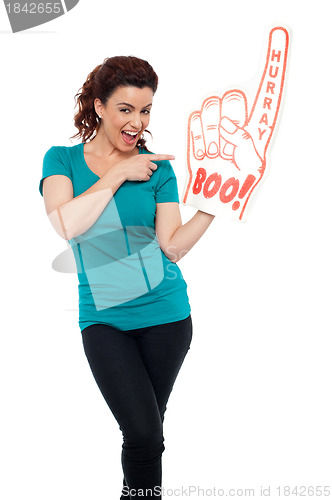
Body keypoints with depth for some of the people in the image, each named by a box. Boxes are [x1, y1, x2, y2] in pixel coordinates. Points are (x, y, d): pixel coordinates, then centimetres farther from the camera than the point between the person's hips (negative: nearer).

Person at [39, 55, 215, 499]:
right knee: (143, 434, -12)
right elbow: (65, 224, -16)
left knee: (148, 432, 6)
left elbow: (173, 246, -3)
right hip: (103, 319, -1)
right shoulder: (63, 159, 3)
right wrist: (117, 175, -12)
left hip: (166, 315, 2)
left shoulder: (157, 167, 5)